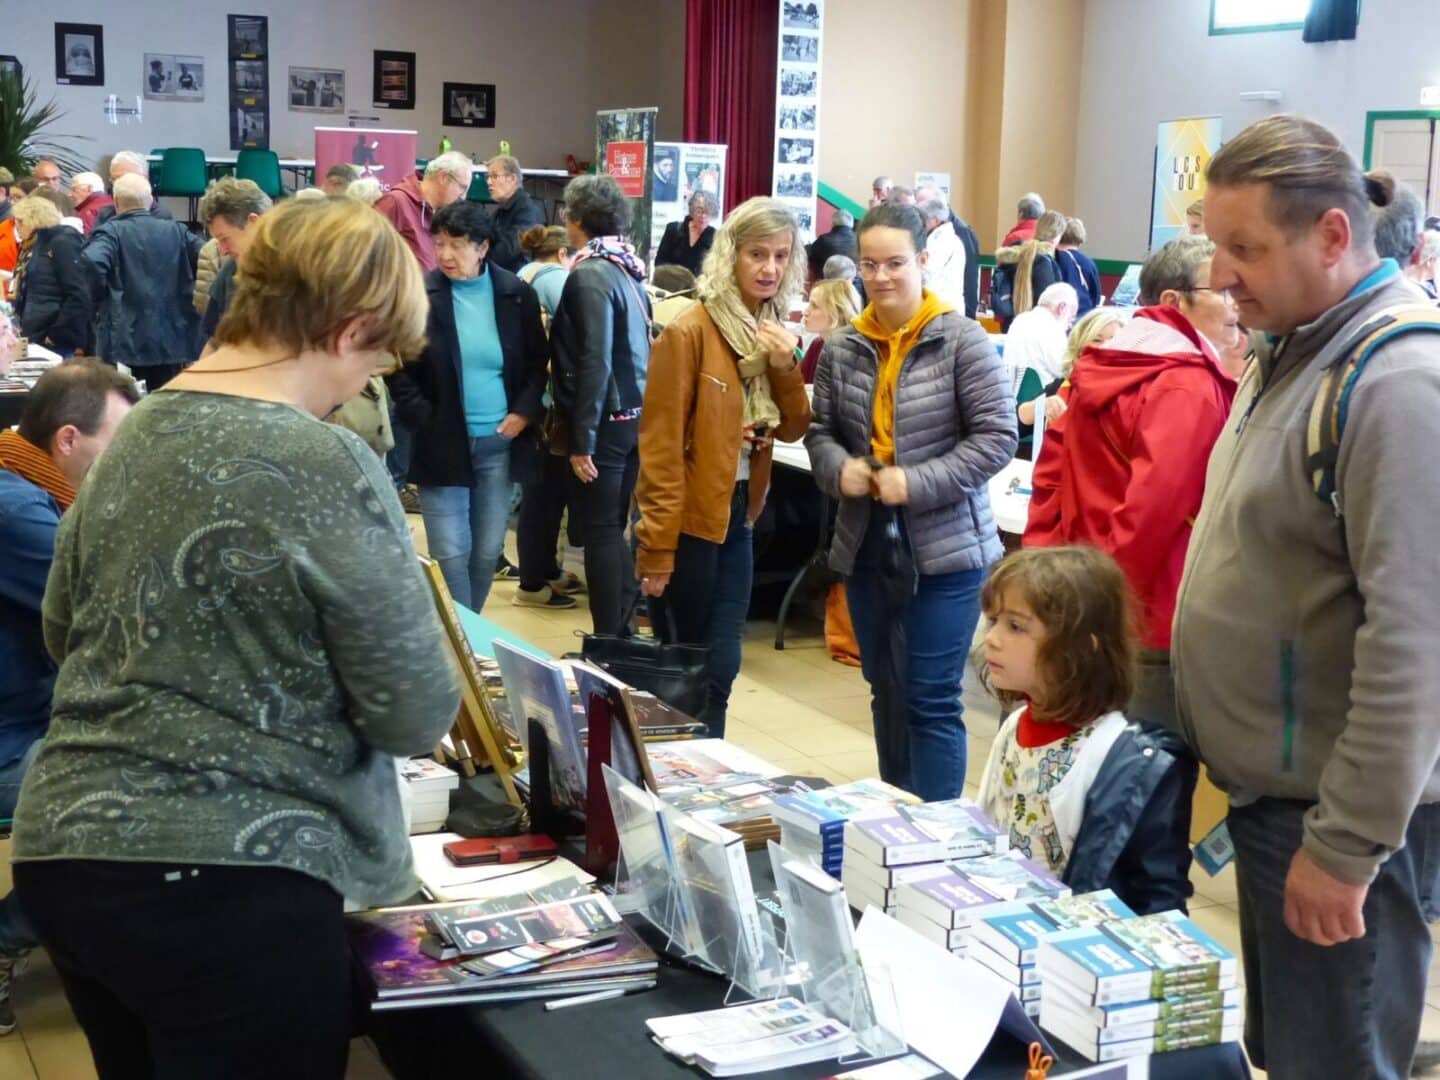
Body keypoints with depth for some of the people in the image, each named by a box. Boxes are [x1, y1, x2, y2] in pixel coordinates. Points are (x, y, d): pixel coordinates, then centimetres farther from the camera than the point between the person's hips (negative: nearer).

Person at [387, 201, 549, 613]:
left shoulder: (517, 294, 1)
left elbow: (537, 364, 9)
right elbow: (399, 369, -2)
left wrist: (525, 412, -5)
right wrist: (425, 421, -10)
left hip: (500, 442, 2)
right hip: (442, 443, -2)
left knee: (488, 551, 11)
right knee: (450, 553, -2)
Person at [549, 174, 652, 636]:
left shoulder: (589, 274, -15)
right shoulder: (628, 269, 10)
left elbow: (594, 364, -20)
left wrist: (582, 440, -18)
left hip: (605, 420, -8)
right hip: (635, 414, 8)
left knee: (599, 531, -2)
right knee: (614, 528, 14)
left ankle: (608, 643, 2)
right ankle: (622, 630, 20)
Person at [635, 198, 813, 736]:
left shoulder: (773, 333, 8)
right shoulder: (689, 332, -15)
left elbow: (793, 430, 9)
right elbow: (660, 445, -16)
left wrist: (785, 366, -9)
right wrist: (657, 546, -19)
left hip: (736, 517, 7)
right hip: (689, 520, -7)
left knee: (719, 666, 10)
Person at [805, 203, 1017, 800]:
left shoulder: (962, 340, -10)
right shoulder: (841, 347, 3)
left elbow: (997, 435, -12)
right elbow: (820, 431, 11)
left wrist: (917, 483, -20)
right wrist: (839, 467, -12)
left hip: (946, 550, -5)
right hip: (866, 546, 6)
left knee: (932, 701, -3)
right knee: (886, 694, 17)